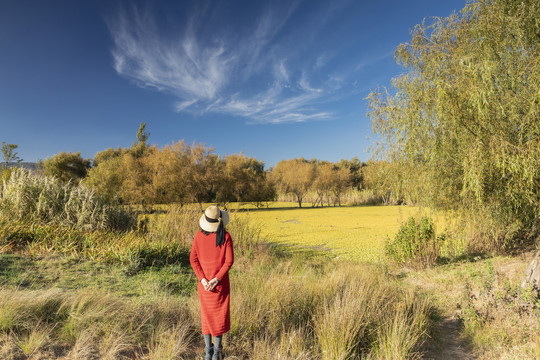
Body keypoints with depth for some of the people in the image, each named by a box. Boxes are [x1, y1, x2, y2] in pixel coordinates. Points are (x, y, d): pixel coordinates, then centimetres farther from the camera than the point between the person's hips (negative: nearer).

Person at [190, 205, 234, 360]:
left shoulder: (199, 235, -8)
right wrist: (217, 279, -13)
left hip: (204, 282, 2)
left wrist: (203, 279, -8)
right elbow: (229, 260, -15)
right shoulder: (226, 236, -13)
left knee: (206, 314, 16)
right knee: (220, 314, 13)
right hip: (221, 283, -2)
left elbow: (193, 259, -7)